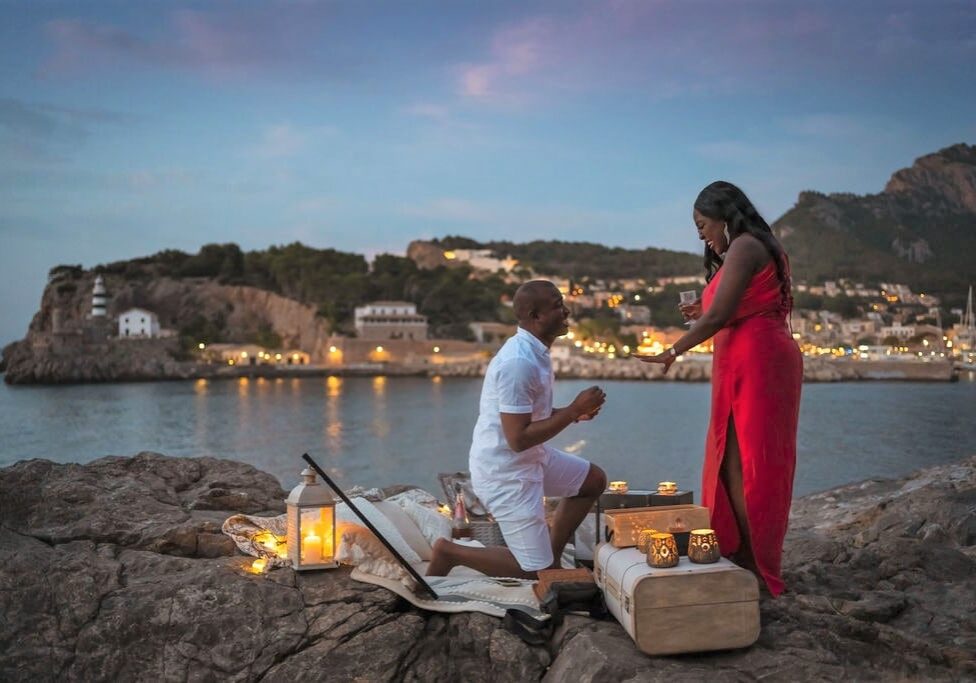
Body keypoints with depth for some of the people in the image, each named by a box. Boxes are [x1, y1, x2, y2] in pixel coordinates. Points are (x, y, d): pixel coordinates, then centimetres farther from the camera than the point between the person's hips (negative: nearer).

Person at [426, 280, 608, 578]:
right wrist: (573, 410, -22)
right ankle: (449, 552, 7)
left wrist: (573, 412, 1)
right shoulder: (519, 363, -28)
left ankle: (551, 554, 26)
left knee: (593, 481, 20)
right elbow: (518, 438, -29)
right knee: (539, 572, -1)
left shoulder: (534, 352, 4)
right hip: (505, 472, -10)